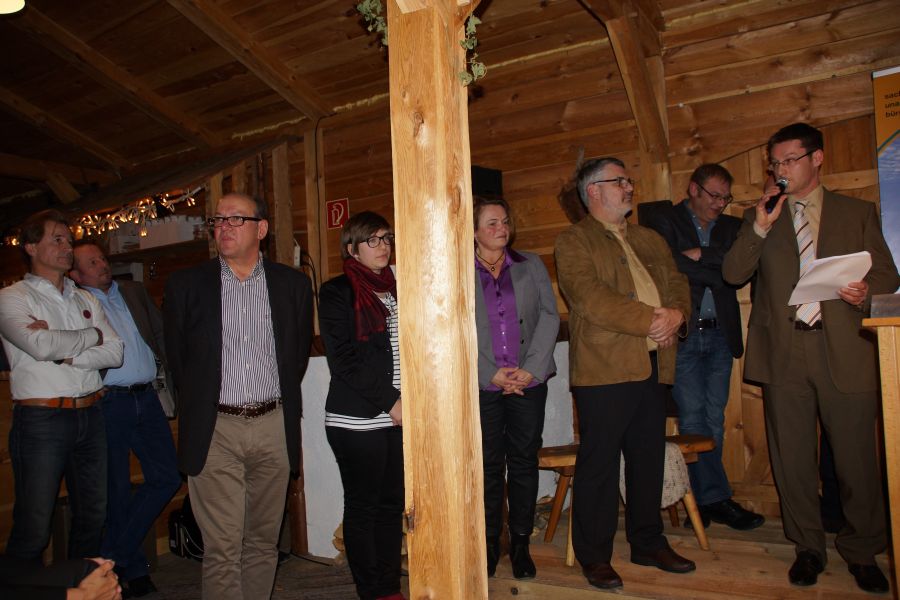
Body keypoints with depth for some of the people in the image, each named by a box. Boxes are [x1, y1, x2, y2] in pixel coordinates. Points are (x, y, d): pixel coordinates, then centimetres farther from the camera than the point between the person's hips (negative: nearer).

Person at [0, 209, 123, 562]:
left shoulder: (86, 301, 13)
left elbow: (114, 353, 2)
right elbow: (41, 346, -20)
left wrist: (64, 353, -12)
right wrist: (92, 335, -5)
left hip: (90, 416, 6)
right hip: (40, 419, -6)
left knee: (93, 516, 15)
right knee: (33, 528, 1)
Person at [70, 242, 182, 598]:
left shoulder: (134, 292, 13)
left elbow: (161, 334, 14)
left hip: (145, 398, 5)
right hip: (107, 403, -5)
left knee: (168, 477, 4)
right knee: (117, 490, 6)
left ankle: (114, 555, 17)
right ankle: (134, 570, 23)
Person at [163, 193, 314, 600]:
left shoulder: (293, 284, 5)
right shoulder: (186, 285, 2)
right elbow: (176, 357, 11)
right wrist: (198, 408, 13)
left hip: (273, 428, 2)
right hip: (215, 430, -1)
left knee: (263, 542, 12)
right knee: (222, 549, -1)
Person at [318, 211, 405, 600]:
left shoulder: (396, 291, 14)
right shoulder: (337, 293, -3)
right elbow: (343, 360, -10)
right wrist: (390, 402, -11)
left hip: (400, 417, 5)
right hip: (358, 419, -5)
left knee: (392, 505, 10)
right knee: (362, 507, 5)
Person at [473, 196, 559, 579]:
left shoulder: (531, 266, 9)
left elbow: (549, 317, 4)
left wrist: (530, 369, -7)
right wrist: (491, 373, -11)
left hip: (529, 380, 2)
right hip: (483, 384, -2)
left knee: (524, 460, 7)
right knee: (488, 464, 5)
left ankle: (521, 543, 20)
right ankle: (489, 543, 20)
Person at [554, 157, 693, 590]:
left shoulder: (650, 240, 22)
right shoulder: (573, 242, -2)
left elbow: (678, 283, 15)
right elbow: (590, 296, -16)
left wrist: (676, 313, -8)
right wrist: (650, 320, -17)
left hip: (653, 366, 7)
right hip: (604, 369, -7)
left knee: (649, 461, 15)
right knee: (598, 465, 1)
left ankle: (649, 544, 31)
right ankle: (594, 556, 15)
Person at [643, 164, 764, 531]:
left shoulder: (731, 227, 17)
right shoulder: (663, 222, 3)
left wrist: (702, 255, -10)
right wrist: (717, 274, -6)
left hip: (720, 335, 5)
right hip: (682, 334, -4)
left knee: (713, 420, 7)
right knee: (693, 418, -4)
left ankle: (702, 497, 16)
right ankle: (717, 499, 4)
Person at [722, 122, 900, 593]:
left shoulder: (858, 213, 12)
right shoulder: (760, 217, 13)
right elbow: (733, 273, 1)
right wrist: (760, 229, -10)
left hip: (845, 349, -1)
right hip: (783, 351, 1)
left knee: (856, 457, 2)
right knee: (792, 457, 8)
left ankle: (861, 550, 23)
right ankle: (808, 547, 24)